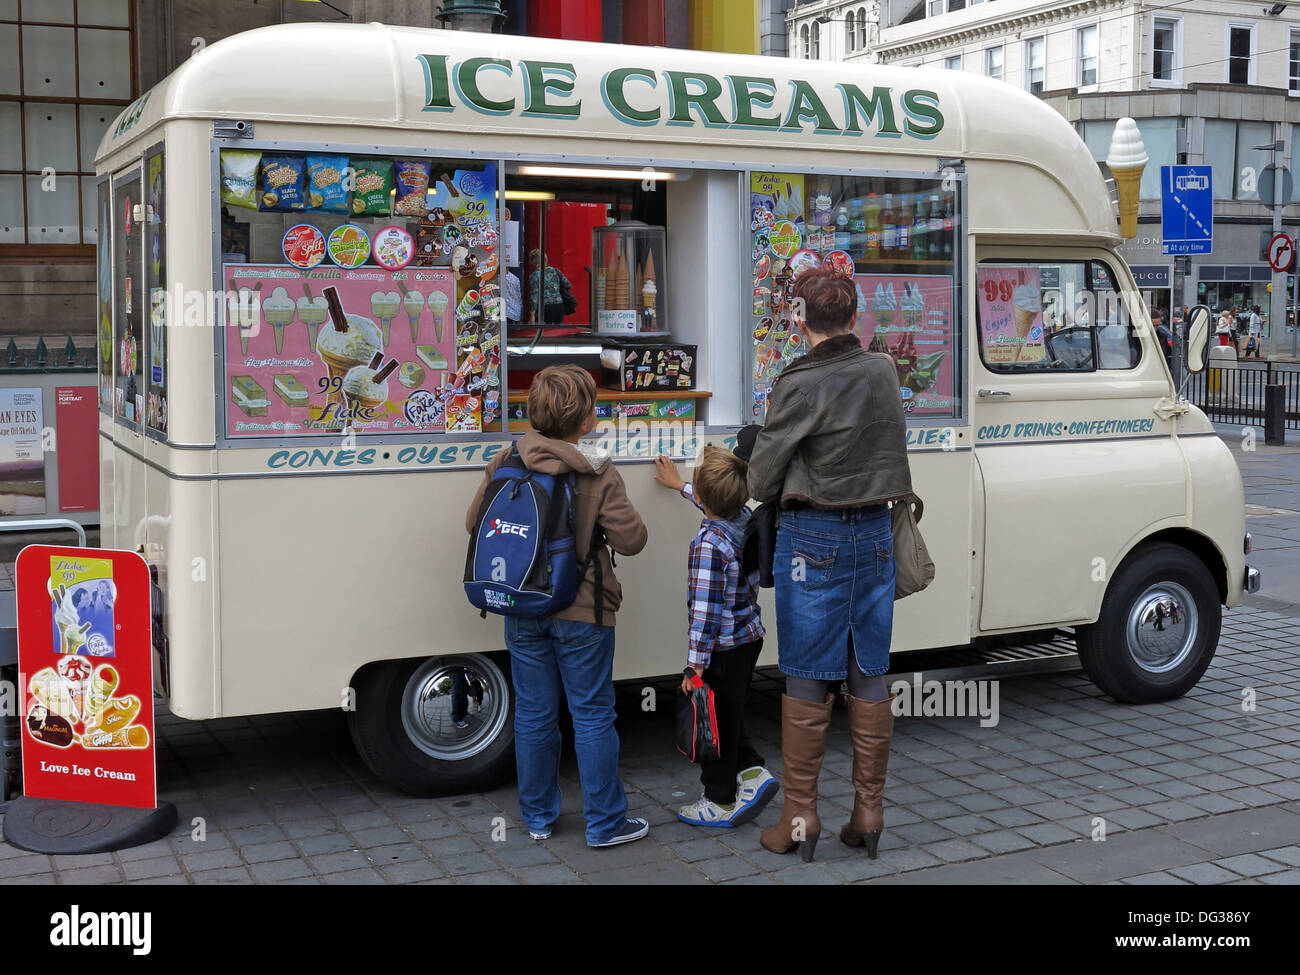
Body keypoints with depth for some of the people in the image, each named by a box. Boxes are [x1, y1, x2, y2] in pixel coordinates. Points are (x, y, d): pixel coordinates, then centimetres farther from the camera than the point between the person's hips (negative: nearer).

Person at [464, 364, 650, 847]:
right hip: (581, 615, -3)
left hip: (523, 612, 4)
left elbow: (475, 523, 5)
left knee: (533, 714, 14)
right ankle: (605, 822, 15)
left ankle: (538, 817, 25)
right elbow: (631, 539, -11)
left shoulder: (504, 464, -4)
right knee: (592, 715, 7)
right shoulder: (599, 477, -14)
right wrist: (619, 505, 7)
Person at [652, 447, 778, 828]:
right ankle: (752, 772, 22)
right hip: (749, 637, 8)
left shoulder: (708, 544, -26)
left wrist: (695, 665, -20)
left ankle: (720, 802, 19)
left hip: (723, 649, -8)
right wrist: (678, 485, 36)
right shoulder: (745, 520, -2)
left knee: (716, 722, 7)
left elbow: (706, 611, -25)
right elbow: (720, 505, 24)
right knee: (729, 715, 24)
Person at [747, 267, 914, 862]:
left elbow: (761, 480, -7)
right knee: (870, 675, 10)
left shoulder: (799, 386, -14)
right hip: (875, 533, 5)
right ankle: (868, 812, 17)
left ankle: (799, 817, 9)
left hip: (813, 537, -5)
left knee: (806, 680, 2)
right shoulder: (884, 372, 4)